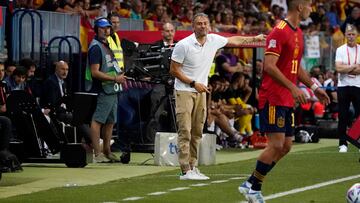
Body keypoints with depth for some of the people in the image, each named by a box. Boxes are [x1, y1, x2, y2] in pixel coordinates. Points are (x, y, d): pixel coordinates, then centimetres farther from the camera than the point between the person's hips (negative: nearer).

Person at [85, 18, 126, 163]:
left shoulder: (107, 45, 19)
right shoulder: (96, 47, -12)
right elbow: (95, 72, -18)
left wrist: (119, 76, 11)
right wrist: (115, 78, -17)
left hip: (112, 90, 10)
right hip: (102, 91, -10)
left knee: (110, 121, 14)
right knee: (97, 120, -10)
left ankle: (107, 151, 22)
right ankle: (97, 153, -14)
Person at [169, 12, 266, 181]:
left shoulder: (214, 40, 1)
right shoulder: (183, 45, -15)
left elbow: (235, 40, 20)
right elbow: (174, 70, -10)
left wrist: (255, 38, 24)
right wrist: (194, 83, -14)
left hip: (201, 92, 6)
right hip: (184, 91, -6)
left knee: (197, 132, 7)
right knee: (185, 132, -12)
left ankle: (192, 167, 13)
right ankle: (185, 171, -15)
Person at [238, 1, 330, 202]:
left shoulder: (298, 33, 15)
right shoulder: (280, 32, -15)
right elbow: (269, 66, -21)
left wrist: (314, 87, 19)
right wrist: (292, 87, -23)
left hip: (287, 100, 9)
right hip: (274, 99, -9)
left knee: (285, 146, 8)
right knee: (277, 145, -11)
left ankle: (252, 185, 14)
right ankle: (252, 186, 1)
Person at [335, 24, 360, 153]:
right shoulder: (340, 50, 4)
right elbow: (338, 68, -10)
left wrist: (347, 69, -13)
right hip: (343, 86, 0)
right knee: (343, 116, 2)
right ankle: (342, 143, 7)